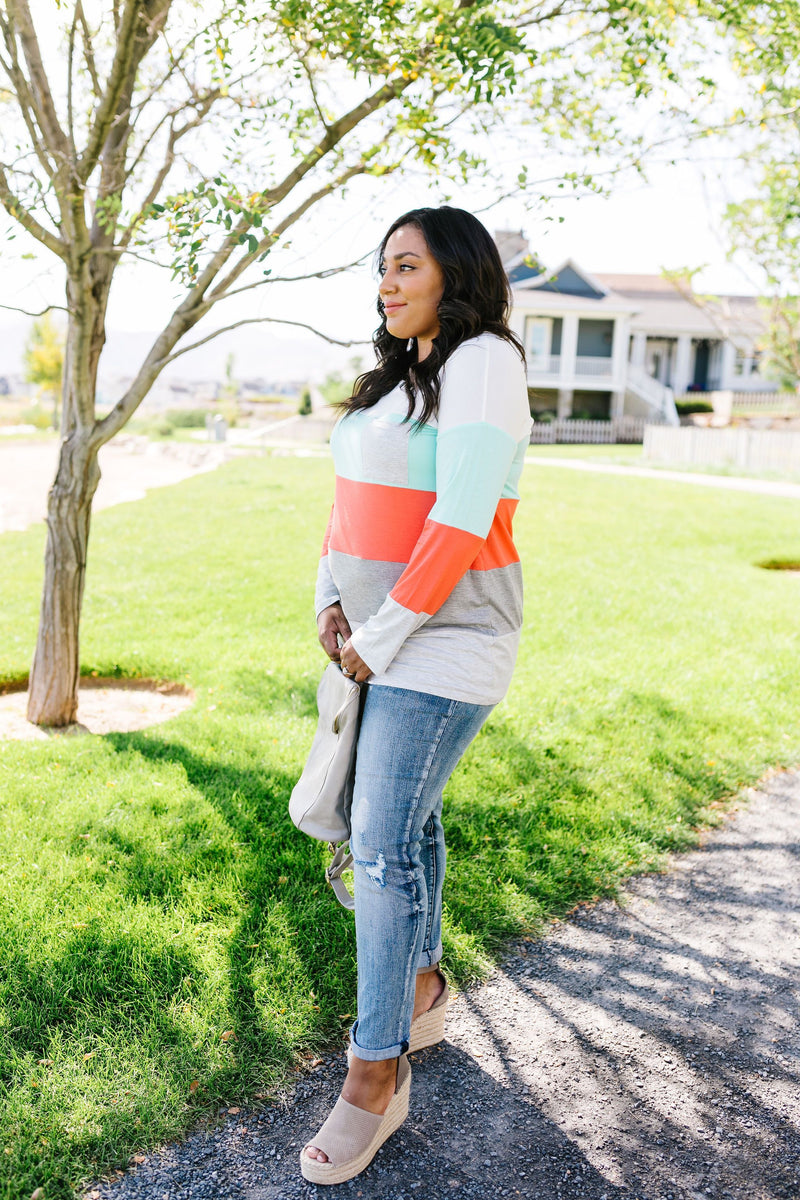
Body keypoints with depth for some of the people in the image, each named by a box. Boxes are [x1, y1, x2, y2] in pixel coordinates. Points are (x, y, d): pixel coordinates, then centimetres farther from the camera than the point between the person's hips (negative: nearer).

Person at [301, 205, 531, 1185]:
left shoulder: (483, 366, -13)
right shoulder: (403, 373, 14)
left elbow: (459, 526, -21)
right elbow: (356, 498, 16)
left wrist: (380, 639, -17)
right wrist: (332, 599, 1)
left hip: (441, 643, -8)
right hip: (376, 632, 8)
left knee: (383, 846, -8)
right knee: (404, 818, 17)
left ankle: (376, 1074, 5)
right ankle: (423, 988, 36)